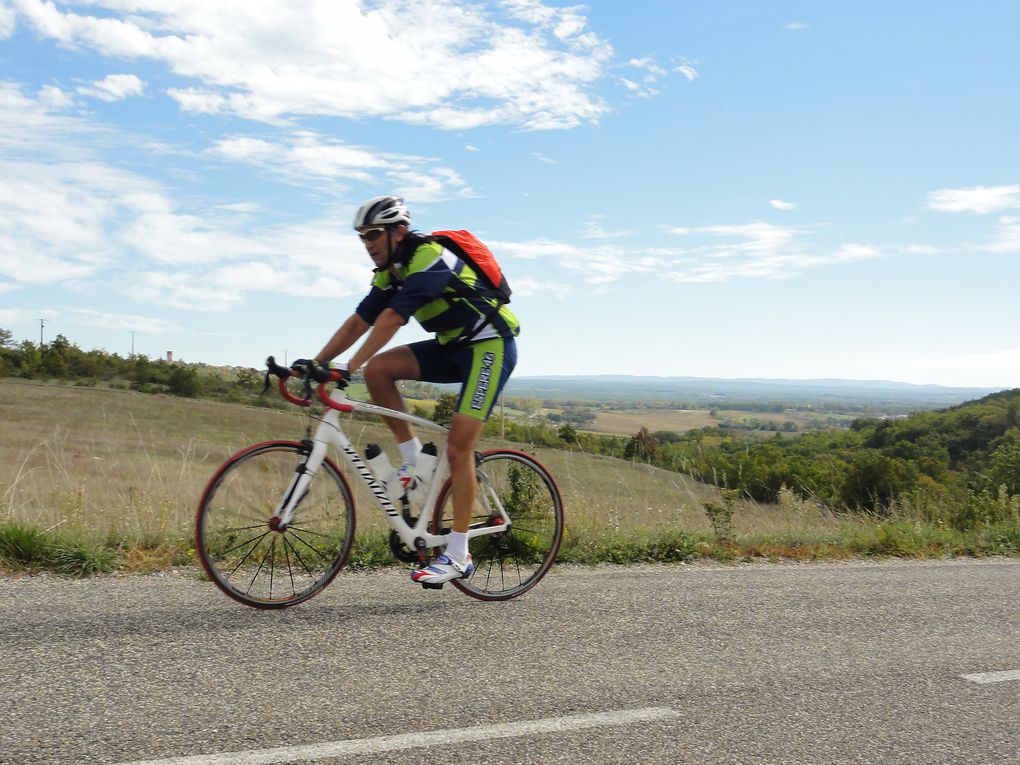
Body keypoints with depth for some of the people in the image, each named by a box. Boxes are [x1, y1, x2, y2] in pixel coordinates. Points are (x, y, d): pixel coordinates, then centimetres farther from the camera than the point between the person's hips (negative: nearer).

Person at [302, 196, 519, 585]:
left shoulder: (429, 259, -22)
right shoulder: (390, 272, 6)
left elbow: (391, 320, -32)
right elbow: (358, 322, 4)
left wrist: (349, 368, -36)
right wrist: (315, 364, -4)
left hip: (490, 347, -8)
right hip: (452, 347, 8)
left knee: (457, 447, -14)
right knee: (378, 369, -12)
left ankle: (458, 555, -6)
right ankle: (413, 459, 0)